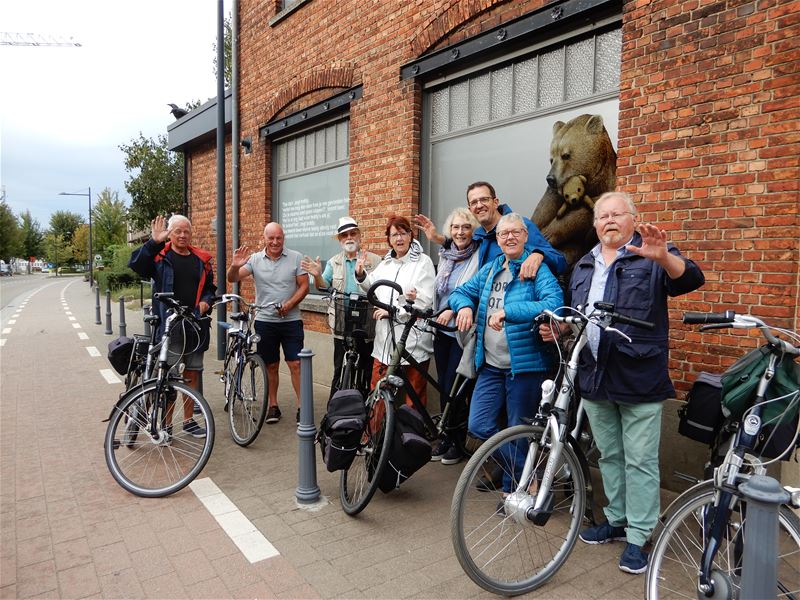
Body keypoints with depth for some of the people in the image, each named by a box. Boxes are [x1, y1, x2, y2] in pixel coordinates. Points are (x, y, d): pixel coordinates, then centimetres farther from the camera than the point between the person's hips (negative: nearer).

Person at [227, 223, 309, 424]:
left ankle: (302, 407, 5)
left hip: (291, 320, -1)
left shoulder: (296, 258, -1)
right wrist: (235, 266, -30)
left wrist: (290, 304, -18)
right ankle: (273, 406, 23)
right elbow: (233, 279, -8)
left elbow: (304, 286, -3)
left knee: (296, 364, -3)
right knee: (271, 366, 11)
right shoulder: (254, 259, 1)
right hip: (265, 321, 1)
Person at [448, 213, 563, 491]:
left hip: (525, 364, -5)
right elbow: (460, 292, 17)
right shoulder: (490, 269, 11)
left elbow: (554, 303, -24)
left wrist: (508, 311, -29)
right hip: (490, 365, 6)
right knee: (478, 427, 4)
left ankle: (513, 485, 29)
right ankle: (522, 469, 28)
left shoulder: (538, 269, -8)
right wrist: (464, 306, -7)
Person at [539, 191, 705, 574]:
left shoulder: (651, 256, -1)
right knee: (609, 456, 17)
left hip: (638, 380, -5)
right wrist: (556, 329, 4)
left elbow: (690, 279, -19)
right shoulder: (583, 267, 17)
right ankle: (617, 520, 33)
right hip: (595, 378, 6)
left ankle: (638, 538, 15)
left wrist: (663, 257, -37)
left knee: (640, 461, 3)